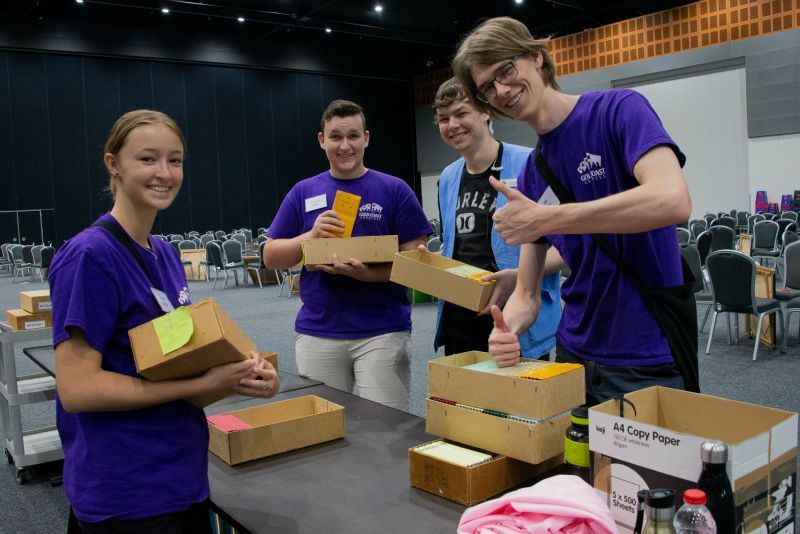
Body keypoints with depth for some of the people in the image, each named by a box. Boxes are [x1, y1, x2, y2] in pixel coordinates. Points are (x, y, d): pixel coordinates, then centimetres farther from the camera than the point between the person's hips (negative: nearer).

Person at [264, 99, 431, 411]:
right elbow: (271, 257, 7)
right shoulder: (303, 192, 8)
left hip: (382, 331, -2)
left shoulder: (394, 190, 1)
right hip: (316, 332, 3)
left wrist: (368, 273, -20)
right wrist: (311, 236, -11)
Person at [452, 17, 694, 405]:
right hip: (574, 355, 6)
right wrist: (507, 330, -17)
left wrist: (544, 220, -26)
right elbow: (526, 294, 6)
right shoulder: (530, 177, 6)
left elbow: (673, 201, -29)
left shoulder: (619, 110, -10)